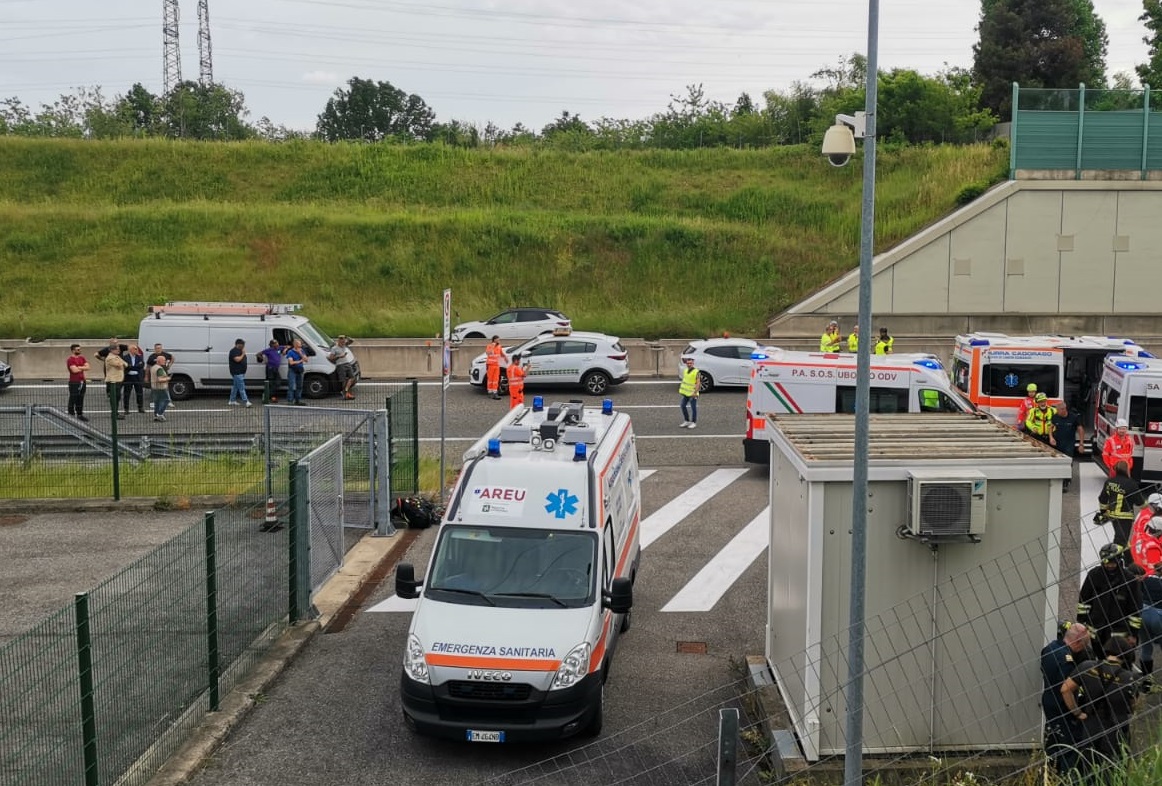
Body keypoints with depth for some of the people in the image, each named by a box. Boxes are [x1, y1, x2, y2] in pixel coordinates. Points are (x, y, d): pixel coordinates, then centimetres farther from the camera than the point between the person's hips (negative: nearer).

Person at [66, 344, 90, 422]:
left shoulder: (82, 358, 12)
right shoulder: (70, 359, -10)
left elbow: (87, 367, 3)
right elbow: (74, 370, -19)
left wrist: (79, 367, -12)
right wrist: (83, 368, -2)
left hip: (82, 381, 7)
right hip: (74, 382, -7)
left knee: (80, 399, 11)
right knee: (73, 399, -2)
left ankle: (80, 414, 17)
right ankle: (71, 415, 2)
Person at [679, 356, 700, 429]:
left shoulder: (696, 372, -13)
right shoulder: (685, 371, 8)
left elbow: (698, 383, -16)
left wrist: (695, 392, -23)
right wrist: (681, 389, 14)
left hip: (693, 394, -7)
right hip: (686, 393, 7)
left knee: (693, 408, 0)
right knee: (683, 406, 9)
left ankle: (694, 423, 10)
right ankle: (687, 421, 21)